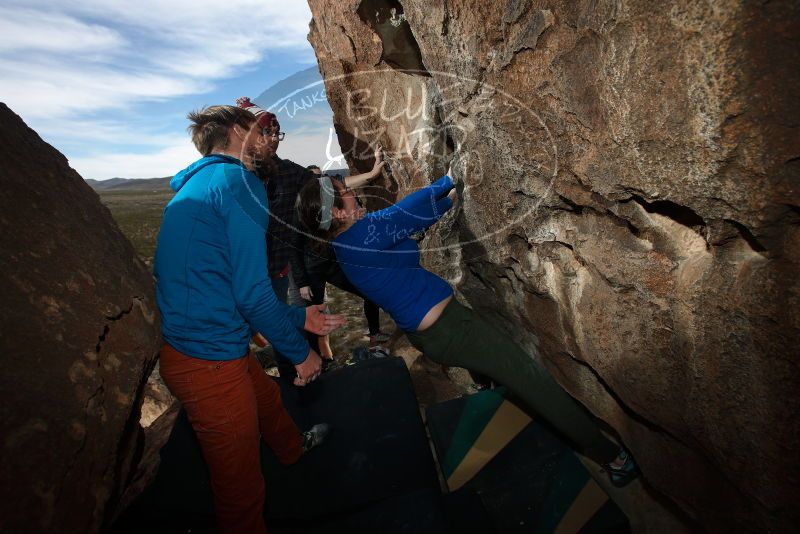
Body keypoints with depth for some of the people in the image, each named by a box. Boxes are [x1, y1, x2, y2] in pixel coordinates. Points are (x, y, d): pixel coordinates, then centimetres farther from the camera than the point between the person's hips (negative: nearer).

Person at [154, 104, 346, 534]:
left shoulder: (196, 186, 14)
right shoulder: (239, 182, -17)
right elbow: (252, 293, -23)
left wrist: (299, 318, 20)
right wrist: (300, 351, -6)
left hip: (187, 345, 11)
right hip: (211, 361, -11)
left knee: (267, 399, 34)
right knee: (241, 488, 11)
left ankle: (294, 447, 62)